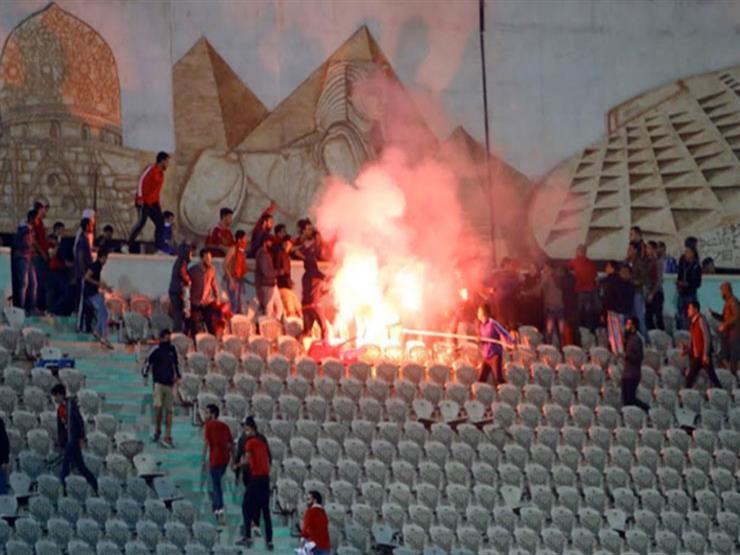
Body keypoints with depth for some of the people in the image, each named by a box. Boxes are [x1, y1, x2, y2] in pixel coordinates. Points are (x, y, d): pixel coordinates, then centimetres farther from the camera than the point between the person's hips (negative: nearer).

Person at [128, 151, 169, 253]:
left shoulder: (161, 173, 17)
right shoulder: (151, 168, -8)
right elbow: (141, 181, -14)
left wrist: (157, 202, 17)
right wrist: (140, 197, -20)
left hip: (153, 202, 8)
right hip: (144, 202, -8)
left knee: (160, 223, 0)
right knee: (141, 222, -15)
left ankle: (158, 248, 2)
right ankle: (129, 244, -9)